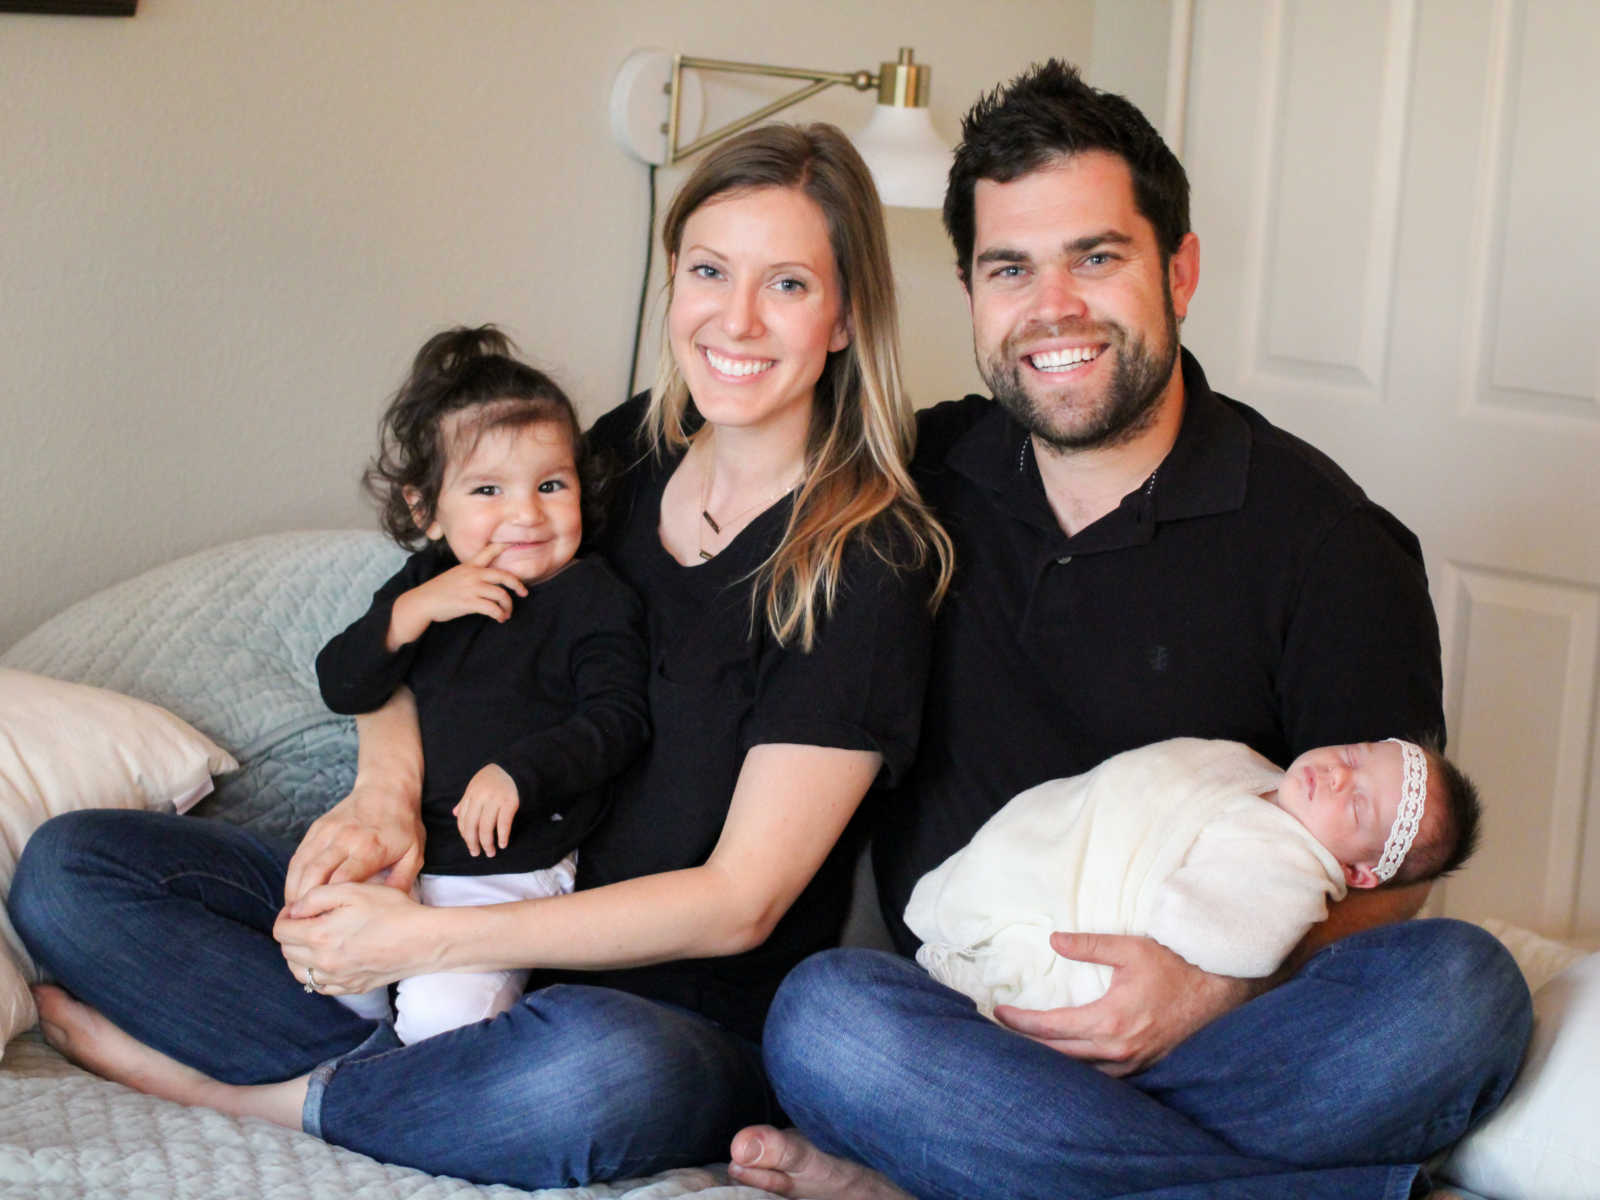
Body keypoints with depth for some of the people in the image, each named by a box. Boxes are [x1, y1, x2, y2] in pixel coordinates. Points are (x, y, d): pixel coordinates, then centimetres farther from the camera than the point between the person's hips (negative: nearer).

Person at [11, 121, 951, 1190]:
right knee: (70, 865, -3)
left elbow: (739, 903, -17)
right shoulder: (627, 453, 4)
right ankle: (405, 1072, -16)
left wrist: (426, 942, -20)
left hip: (688, 1015, -5)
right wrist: (387, 787, -11)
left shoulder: (868, 560, -13)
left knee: (605, 1072, -43)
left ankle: (233, 1085, -17)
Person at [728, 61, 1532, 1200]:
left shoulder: (1326, 538, -2)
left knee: (1459, 985, -30)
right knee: (821, 1016, -32)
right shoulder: (921, 478, 6)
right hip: (970, 1018, 1)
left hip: (1222, 1028, -1)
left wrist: (1217, 988, -18)